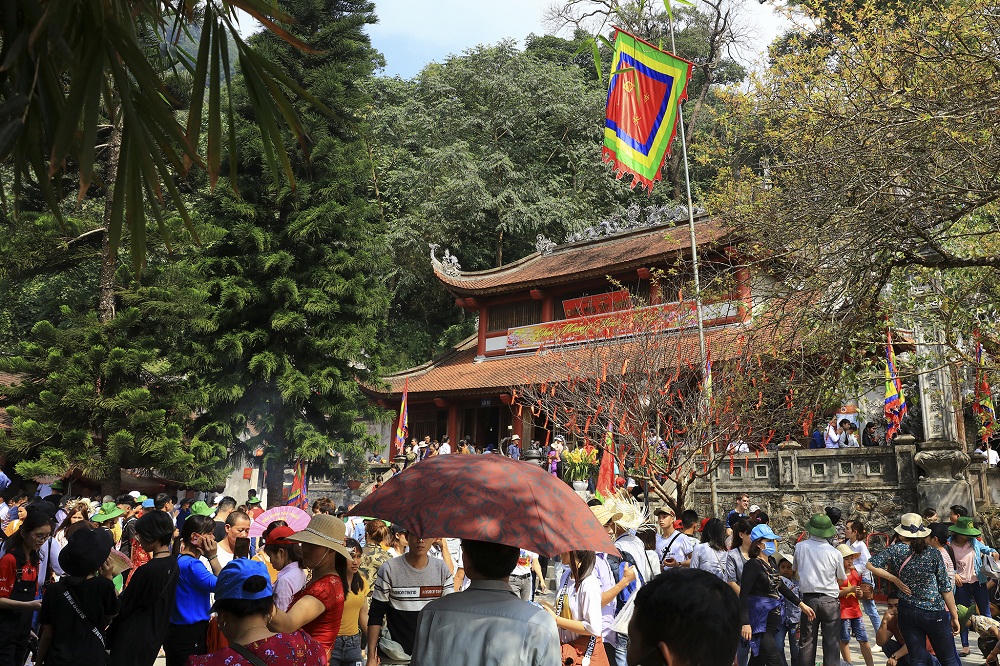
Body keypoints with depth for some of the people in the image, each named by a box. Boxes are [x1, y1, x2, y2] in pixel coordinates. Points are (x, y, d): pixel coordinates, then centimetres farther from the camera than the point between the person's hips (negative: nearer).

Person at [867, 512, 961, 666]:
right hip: (934, 613, -1)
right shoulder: (934, 554, -7)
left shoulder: (896, 550, -6)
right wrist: (955, 617, 5)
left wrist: (895, 579, -1)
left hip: (907, 612, 1)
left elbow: (871, 565, -7)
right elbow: (946, 588, -3)